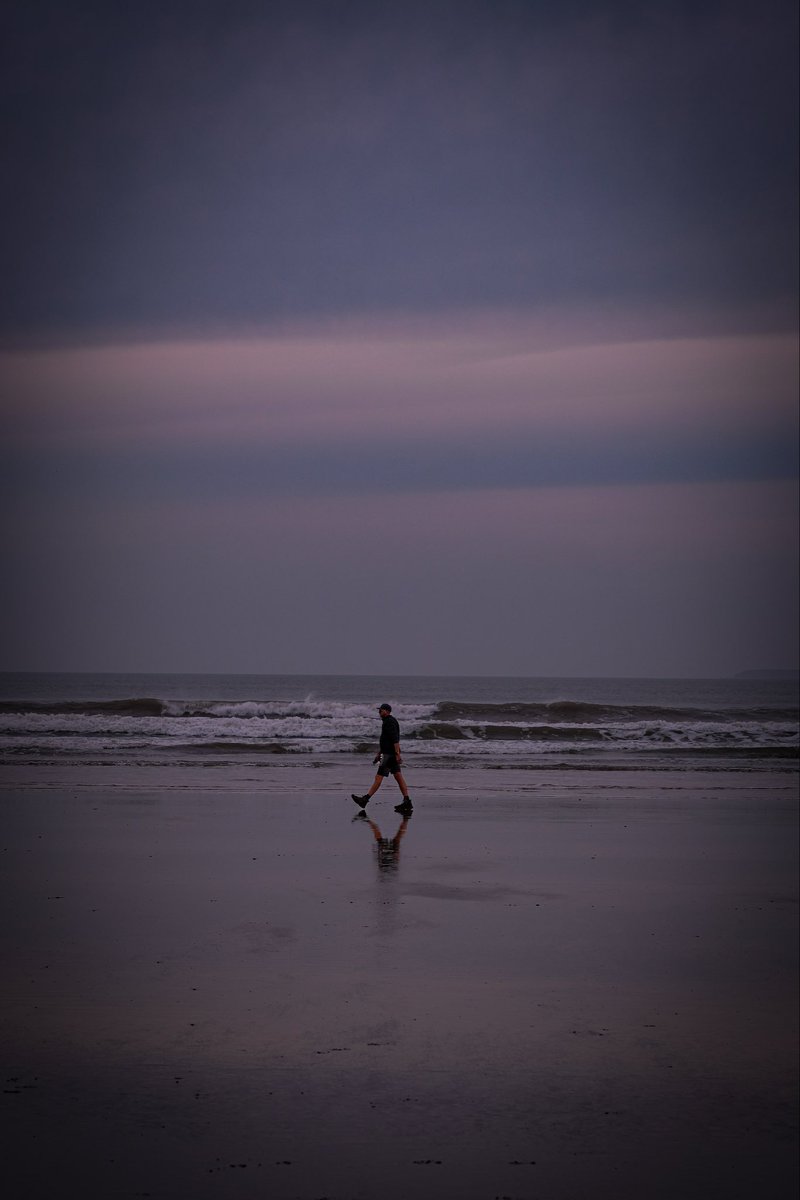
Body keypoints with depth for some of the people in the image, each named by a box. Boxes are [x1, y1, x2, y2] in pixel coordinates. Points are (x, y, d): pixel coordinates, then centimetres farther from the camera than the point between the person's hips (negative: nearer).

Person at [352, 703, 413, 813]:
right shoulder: (387, 722, 19)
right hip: (388, 753, 10)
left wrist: (397, 754, -28)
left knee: (379, 777, -6)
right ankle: (407, 802, 2)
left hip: (389, 754, -10)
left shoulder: (390, 721, -13)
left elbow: (395, 739, -22)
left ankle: (365, 800, -3)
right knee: (398, 777, 5)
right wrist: (378, 754, 27)